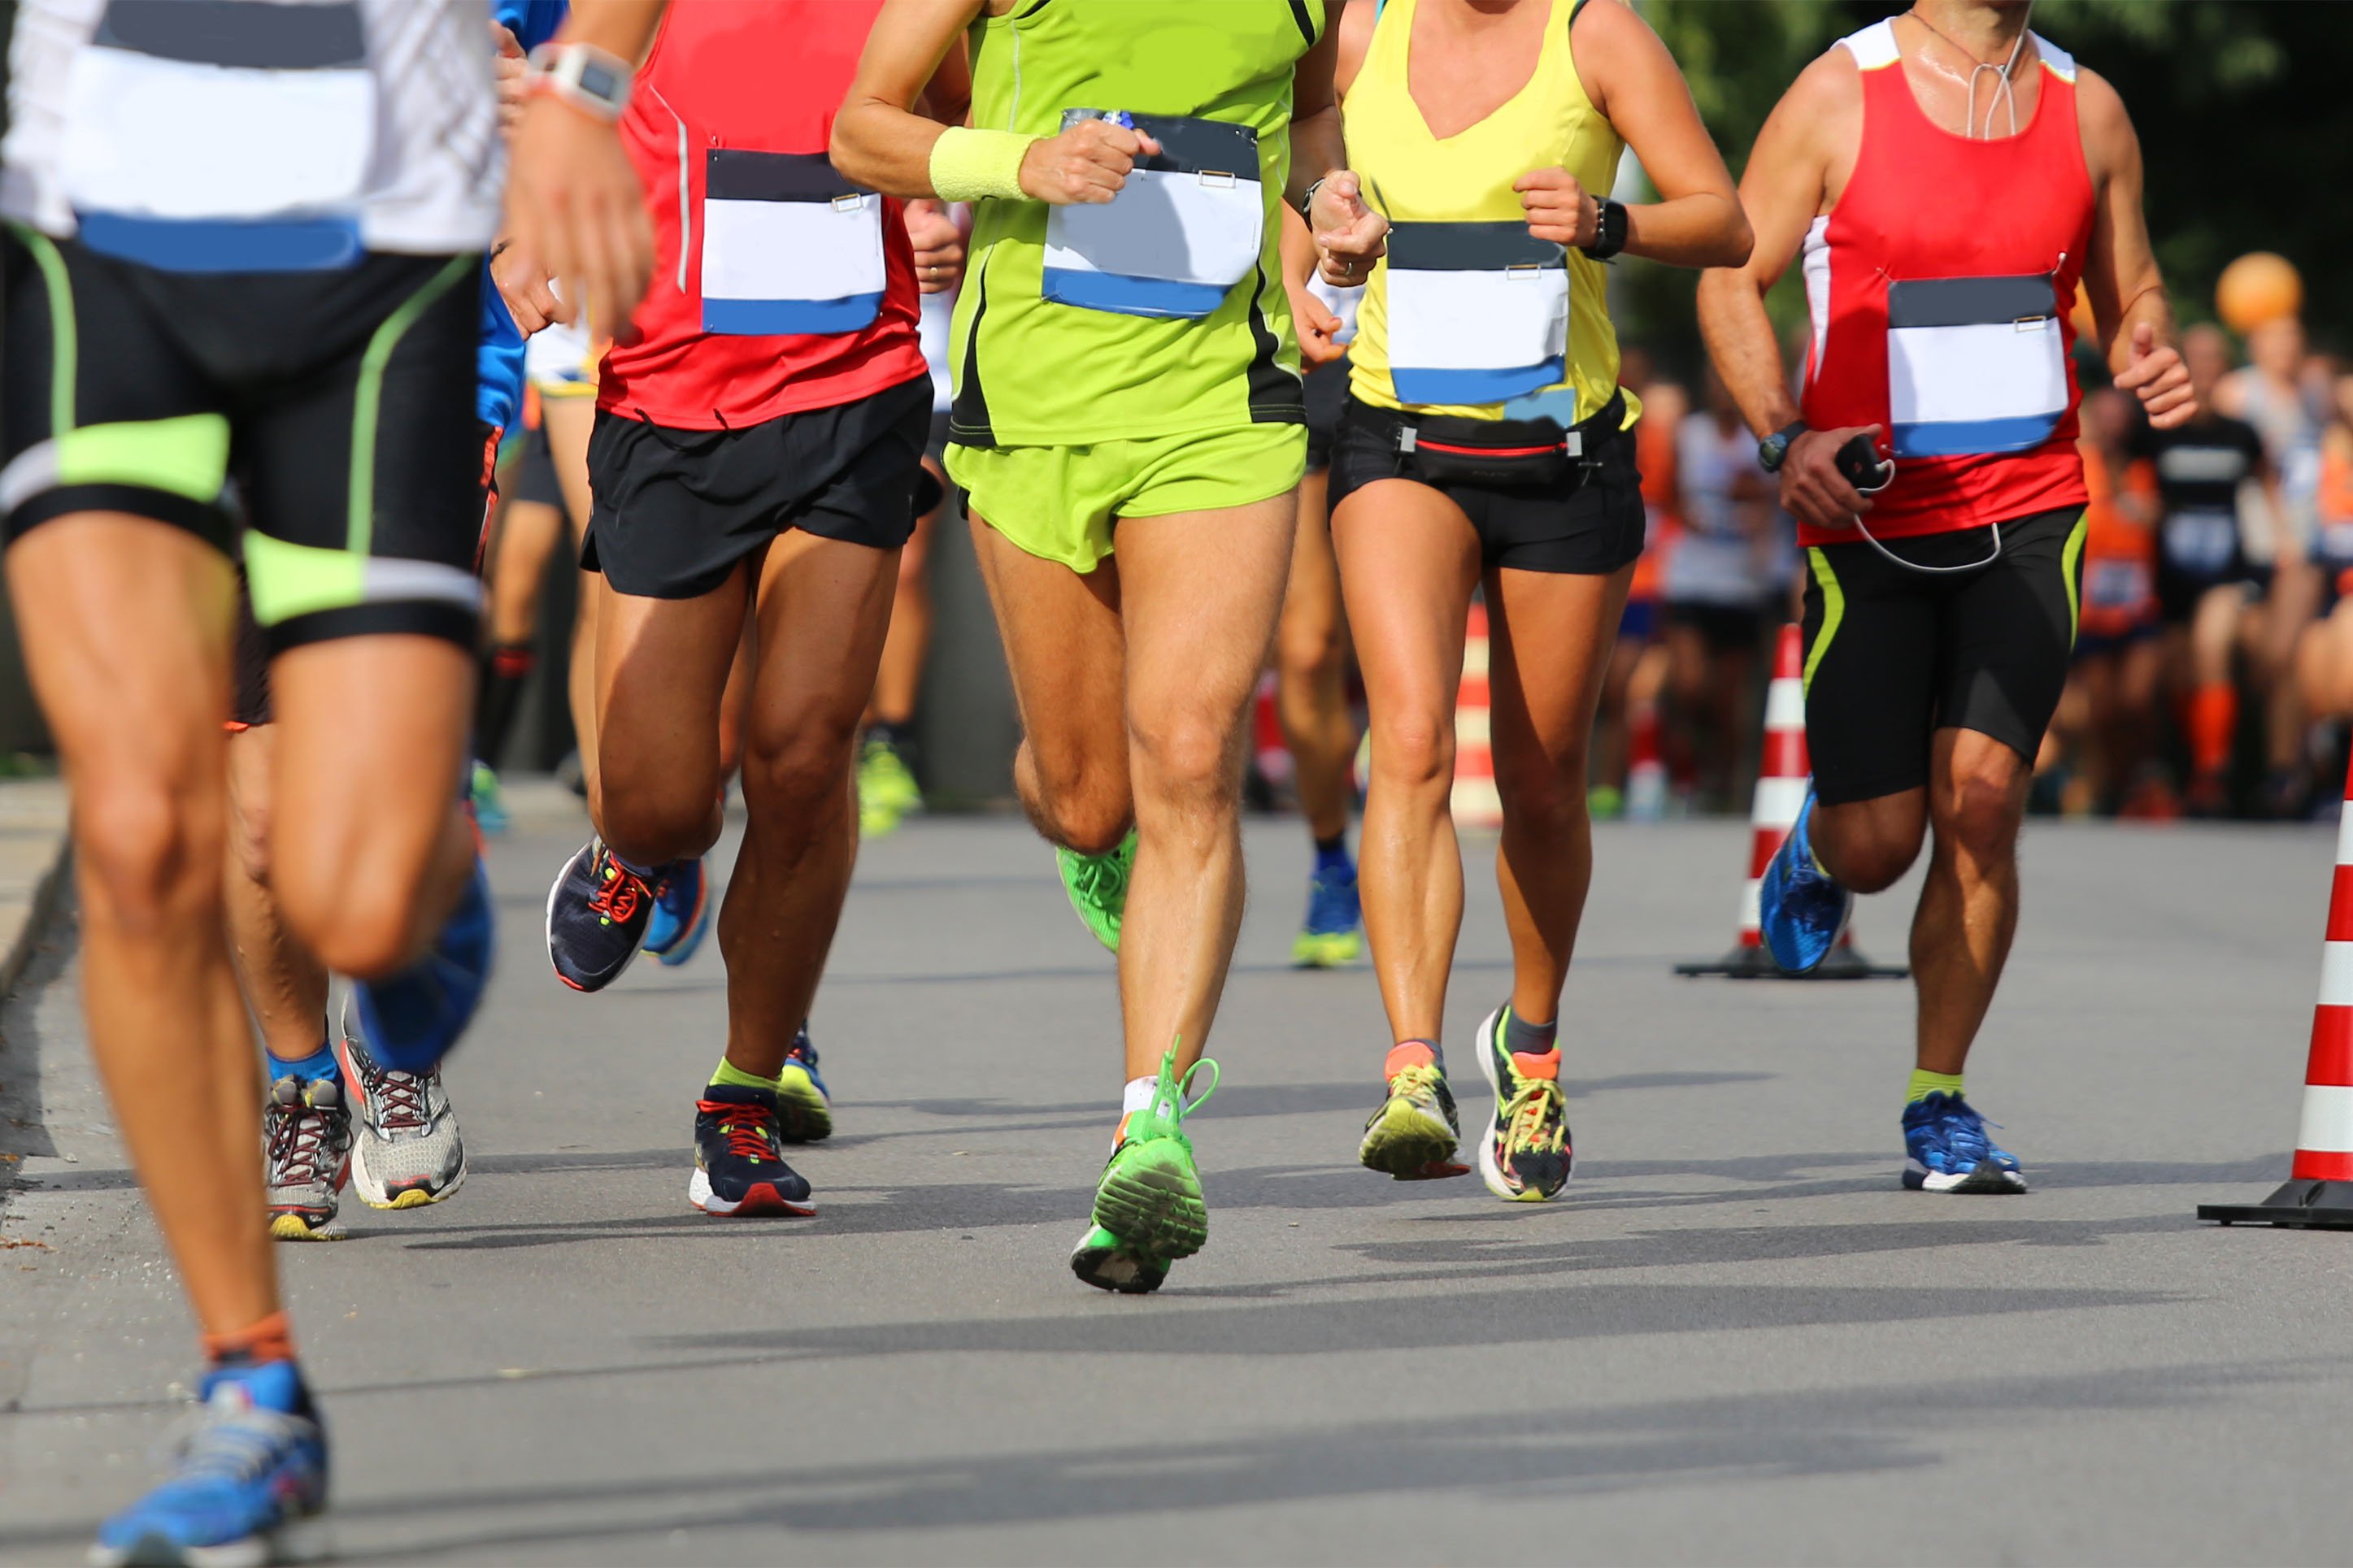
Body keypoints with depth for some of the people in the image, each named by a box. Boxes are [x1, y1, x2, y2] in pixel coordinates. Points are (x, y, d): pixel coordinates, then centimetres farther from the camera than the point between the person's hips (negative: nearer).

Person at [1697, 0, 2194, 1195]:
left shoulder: (2085, 107, 8)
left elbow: (2131, 295, 18)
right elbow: (1730, 280, -1)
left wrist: (2150, 362, -5)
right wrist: (1785, 436, -16)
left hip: (2029, 512, 2)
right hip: (1870, 516, -2)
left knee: (1981, 795, -11)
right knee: (1881, 842, -2)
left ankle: (1940, 1107, 2)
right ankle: (1819, 838, 37)